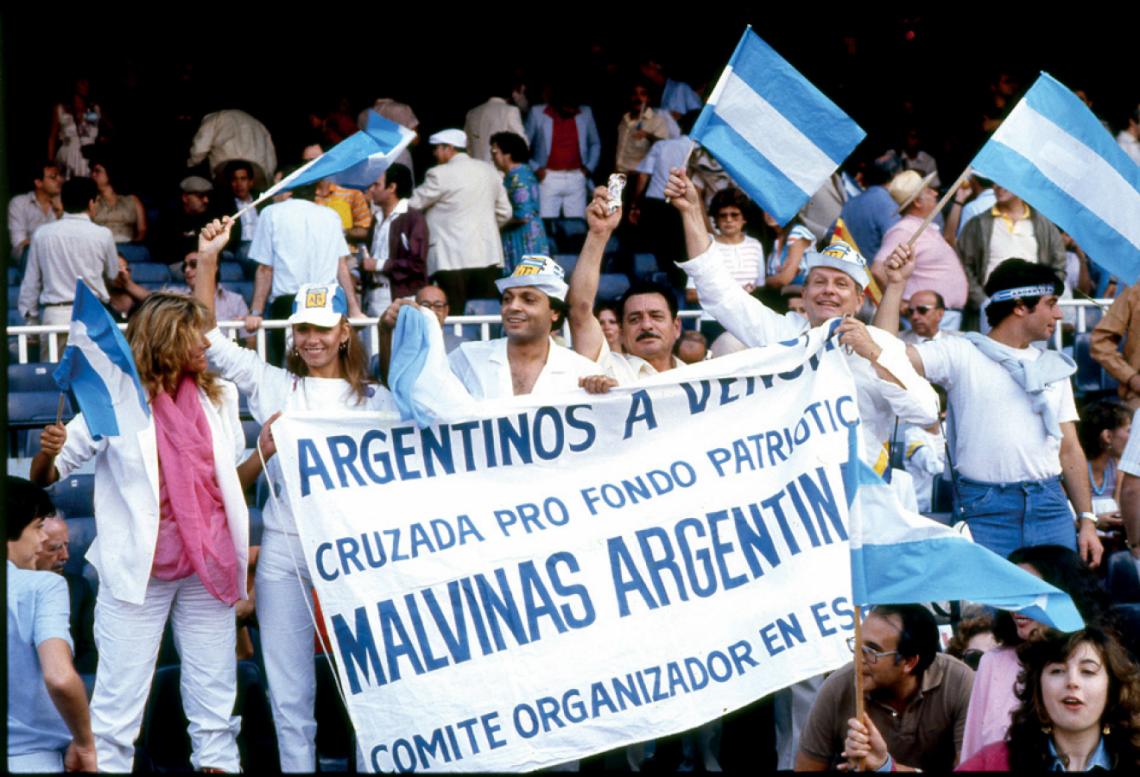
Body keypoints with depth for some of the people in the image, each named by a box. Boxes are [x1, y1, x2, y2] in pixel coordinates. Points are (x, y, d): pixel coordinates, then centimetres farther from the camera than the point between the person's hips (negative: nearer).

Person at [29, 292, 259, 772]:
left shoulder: (218, 400, 8)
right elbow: (45, 478, -2)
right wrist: (47, 452, -24)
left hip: (208, 566, 4)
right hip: (140, 569, -4)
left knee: (215, 700, 8)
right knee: (119, 702, -5)